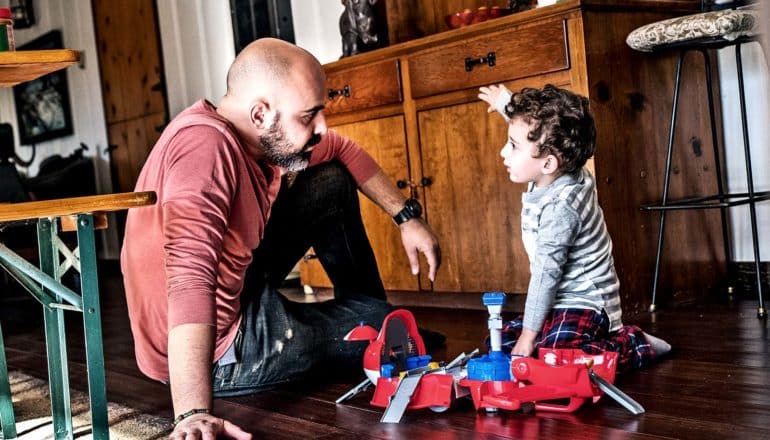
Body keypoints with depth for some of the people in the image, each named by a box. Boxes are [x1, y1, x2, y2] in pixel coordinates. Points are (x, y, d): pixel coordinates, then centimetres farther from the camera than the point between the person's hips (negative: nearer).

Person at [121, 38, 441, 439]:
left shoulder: (267, 135, -5)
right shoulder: (205, 144, -31)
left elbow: (343, 151, 13)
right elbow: (189, 275, -42)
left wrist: (407, 217, 7)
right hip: (219, 351, -8)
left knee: (333, 183, 10)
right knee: (381, 324, 4)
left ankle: (368, 313, 29)